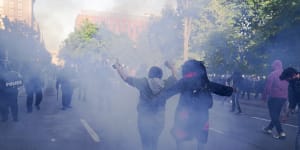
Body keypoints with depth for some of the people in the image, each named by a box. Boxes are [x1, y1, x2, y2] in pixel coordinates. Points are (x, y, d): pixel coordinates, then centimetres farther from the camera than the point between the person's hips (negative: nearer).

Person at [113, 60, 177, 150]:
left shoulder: (143, 82, -12)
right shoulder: (165, 84, -7)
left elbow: (125, 77, -6)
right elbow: (174, 78, 13)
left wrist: (117, 66, 7)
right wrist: (172, 68, 28)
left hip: (144, 119, -2)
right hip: (159, 119, 3)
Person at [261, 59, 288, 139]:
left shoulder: (272, 74, -12)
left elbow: (267, 87, -13)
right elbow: (287, 87, 12)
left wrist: (264, 97, -4)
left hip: (274, 97, -7)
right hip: (283, 97, 7)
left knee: (274, 115, 0)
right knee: (276, 114, 17)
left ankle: (281, 133, -4)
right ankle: (269, 128, 29)